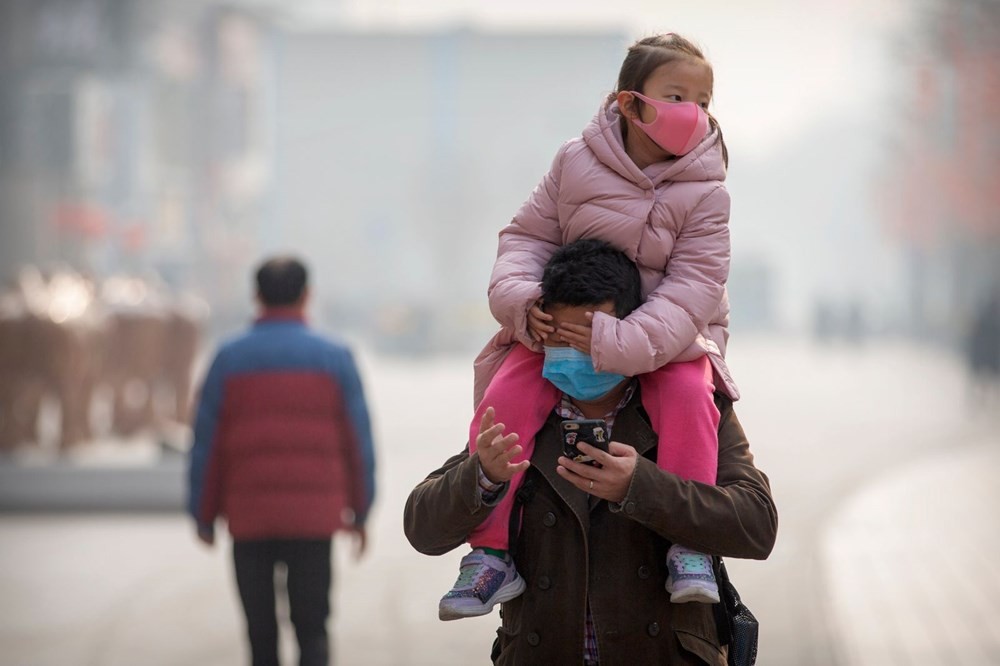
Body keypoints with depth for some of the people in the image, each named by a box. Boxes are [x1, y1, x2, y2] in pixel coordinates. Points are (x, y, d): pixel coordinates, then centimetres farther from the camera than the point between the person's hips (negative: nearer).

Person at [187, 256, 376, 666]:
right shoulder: (334, 359, 1)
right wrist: (360, 512, 10)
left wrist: (203, 515, 7)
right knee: (312, 627, 3)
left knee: (260, 628, 10)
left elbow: (207, 443, 1)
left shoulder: (229, 359, 1)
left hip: (249, 518, 0)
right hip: (315, 518, 0)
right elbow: (358, 442, 2)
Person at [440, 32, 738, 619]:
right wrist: (520, 297, -19)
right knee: (505, 399, -21)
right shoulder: (578, 163, -6)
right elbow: (529, 234, 3)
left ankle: (690, 547, -21)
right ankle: (492, 553, -12)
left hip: (666, 332, -2)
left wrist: (623, 343, -34)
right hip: (562, 323, 2)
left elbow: (694, 286, -20)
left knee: (688, 395, -33)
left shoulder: (704, 191, -12)